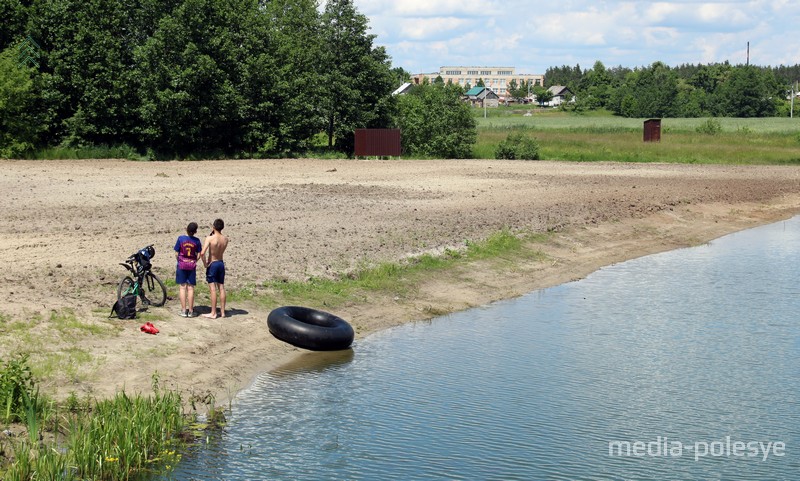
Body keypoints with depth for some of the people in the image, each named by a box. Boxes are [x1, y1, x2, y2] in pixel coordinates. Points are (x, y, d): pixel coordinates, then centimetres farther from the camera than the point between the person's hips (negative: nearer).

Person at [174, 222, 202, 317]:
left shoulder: (181, 239, -8)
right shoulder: (196, 241, -6)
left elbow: (176, 253, -3)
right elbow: (198, 255, -1)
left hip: (182, 264, -1)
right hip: (192, 265, 1)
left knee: (182, 287, 3)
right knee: (190, 288, 5)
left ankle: (183, 310, 2)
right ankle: (190, 311, 6)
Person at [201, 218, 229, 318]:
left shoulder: (209, 239, -18)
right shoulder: (225, 239, -2)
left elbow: (202, 253, -27)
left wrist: (205, 264, -11)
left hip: (212, 264, -5)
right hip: (221, 263, 5)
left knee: (213, 289, -3)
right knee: (221, 288, 10)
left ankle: (213, 313, -1)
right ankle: (222, 312, 15)